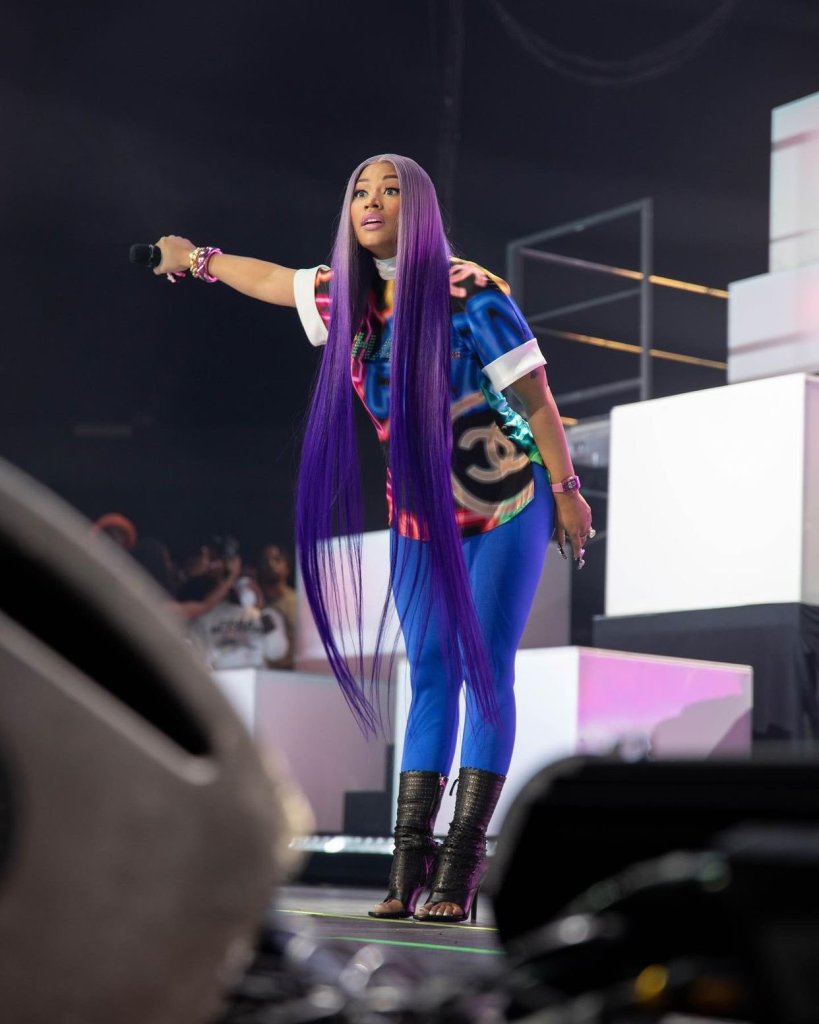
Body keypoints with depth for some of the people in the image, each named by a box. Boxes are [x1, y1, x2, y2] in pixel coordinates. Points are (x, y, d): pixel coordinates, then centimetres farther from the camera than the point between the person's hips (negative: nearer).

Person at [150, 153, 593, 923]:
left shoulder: (469, 294, -19)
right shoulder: (346, 295, -1)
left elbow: (534, 395, -14)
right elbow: (274, 279, 19)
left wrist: (565, 490, -11)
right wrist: (198, 258, 32)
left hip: (506, 508, -5)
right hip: (420, 517, 5)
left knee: (485, 670, -8)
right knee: (428, 676, 2)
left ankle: (459, 869, -8)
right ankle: (408, 867, 1)